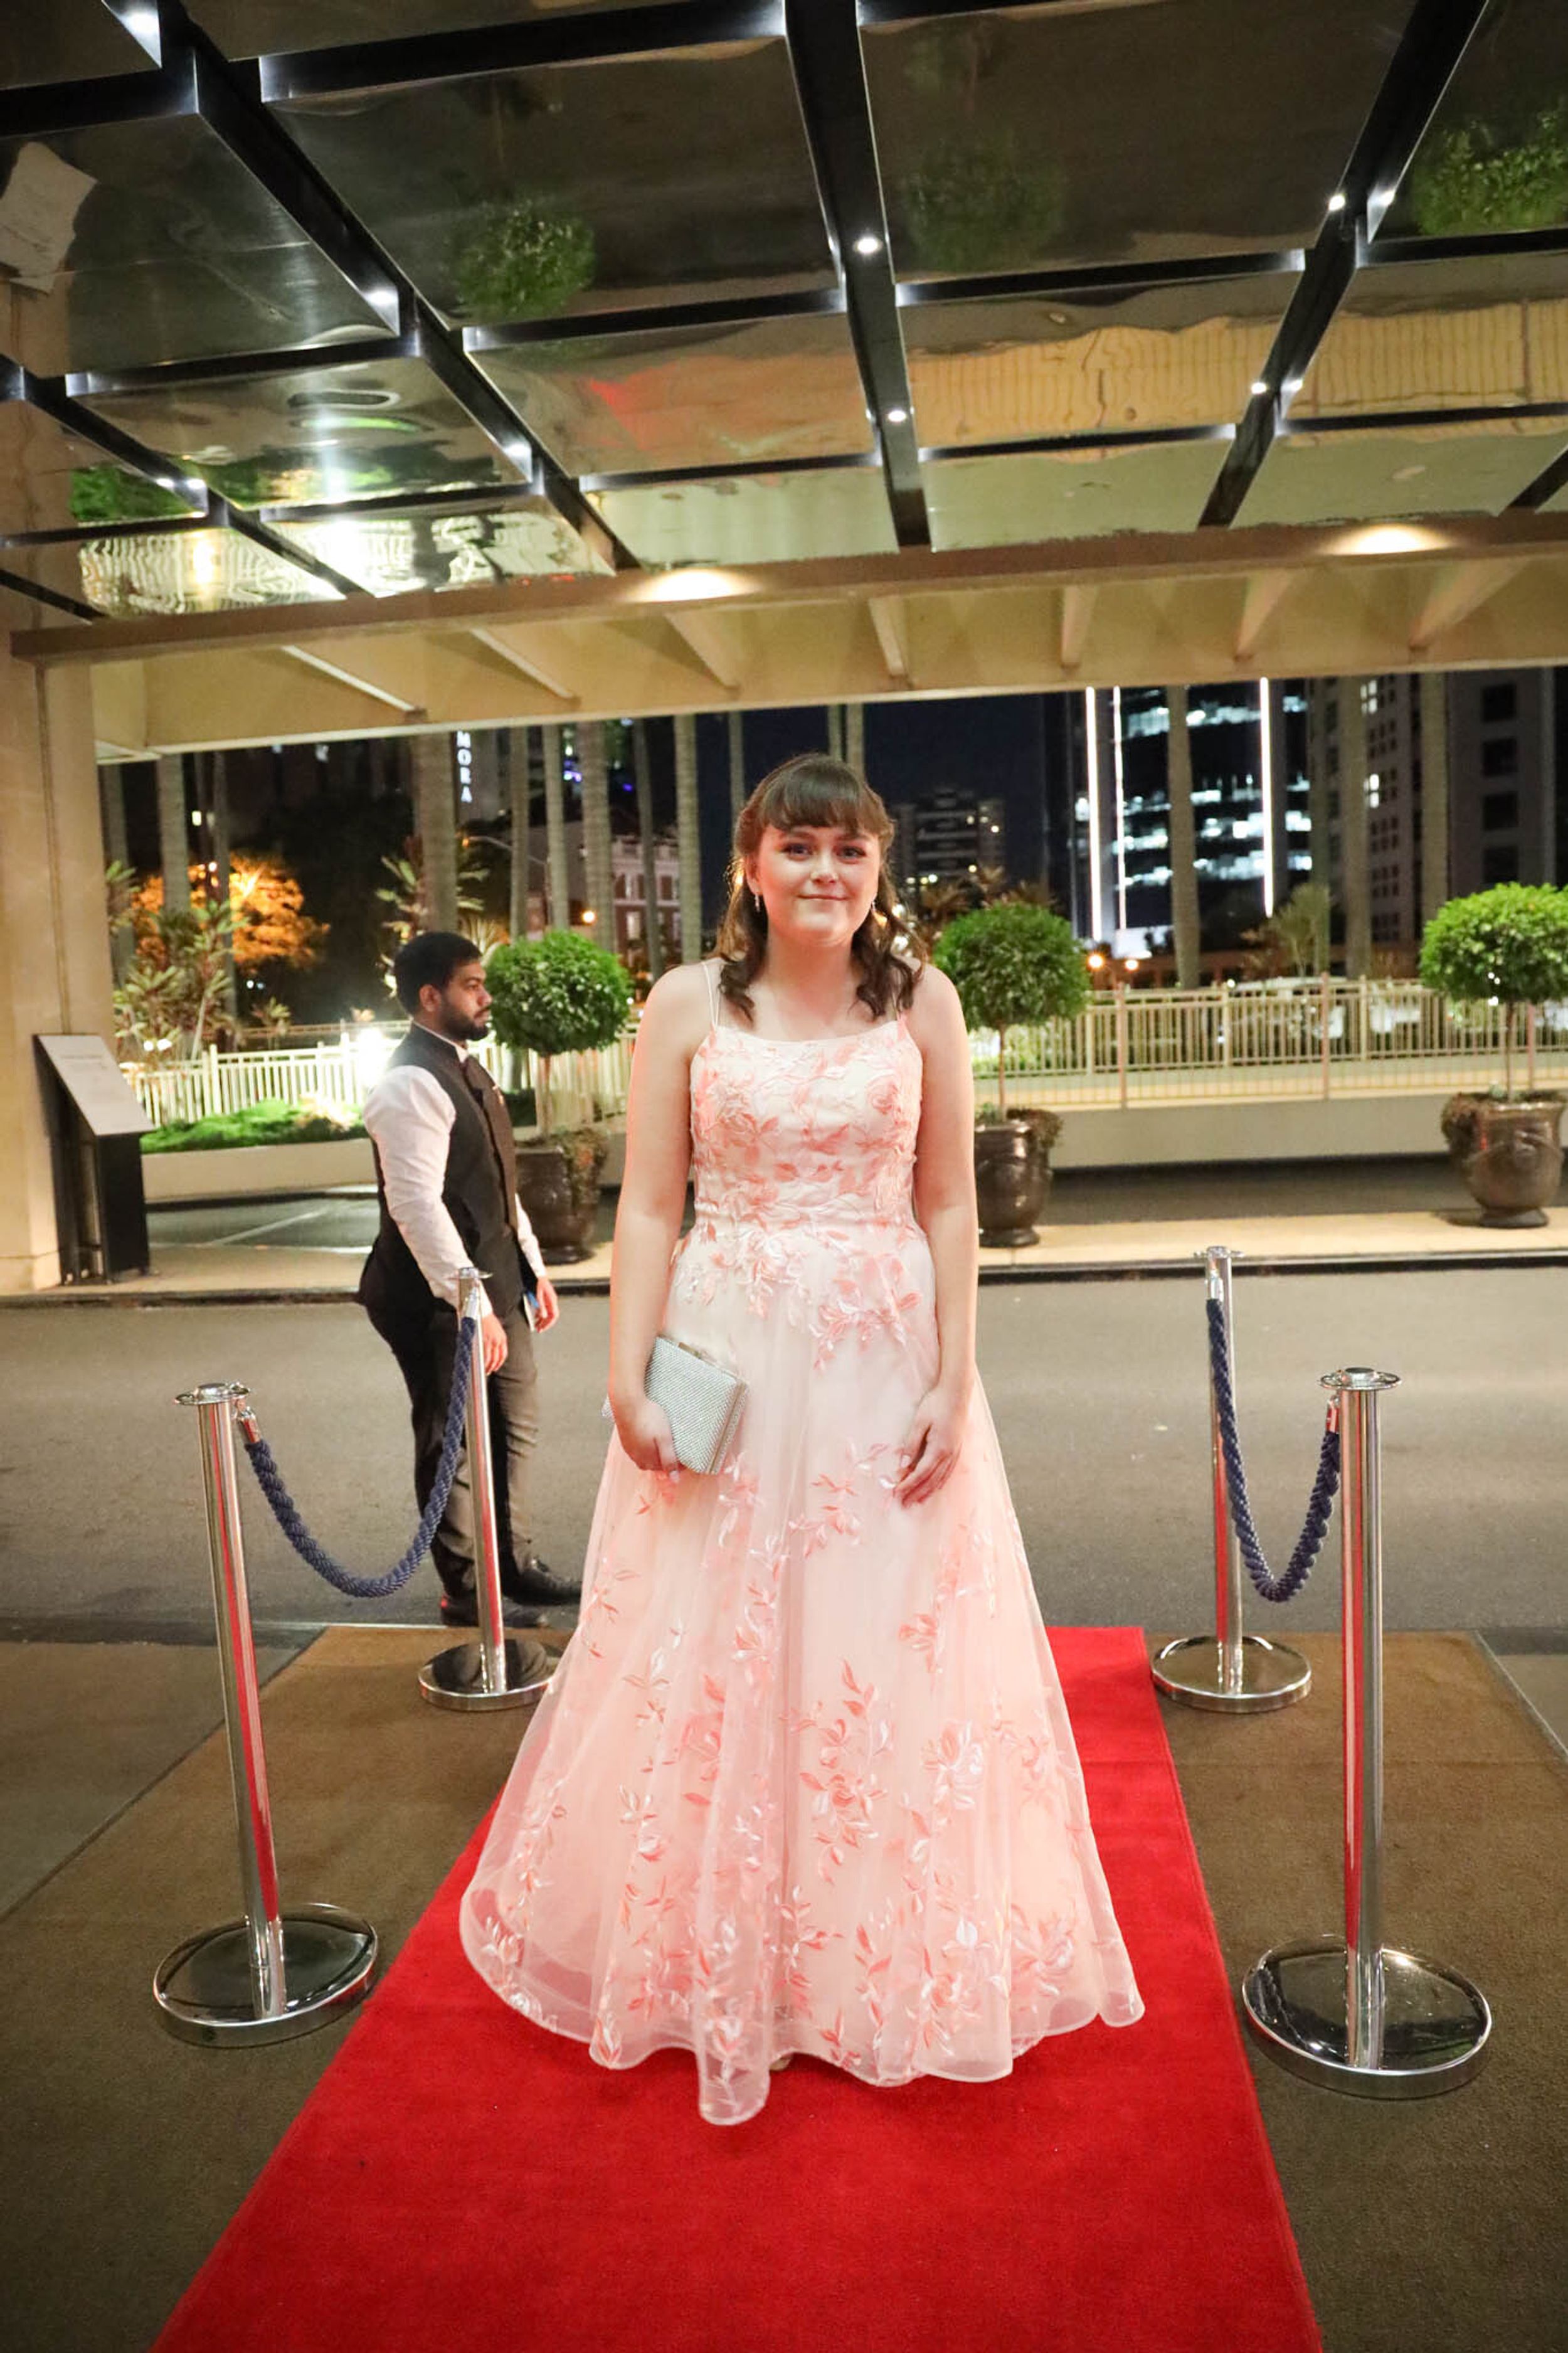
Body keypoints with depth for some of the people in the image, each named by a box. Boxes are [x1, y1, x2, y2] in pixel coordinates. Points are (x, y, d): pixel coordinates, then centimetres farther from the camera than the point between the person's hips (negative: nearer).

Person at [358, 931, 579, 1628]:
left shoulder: (467, 1069, 13)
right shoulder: (411, 1085, -18)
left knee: (514, 1427, 18)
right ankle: (464, 1592, 19)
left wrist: (532, 1267, 19)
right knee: (452, 1442, 4)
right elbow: (417, 1205, -26)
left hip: (497, 1282, 10)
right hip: (440, 1298, -10)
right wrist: (469, 1303, -28)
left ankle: (516, 1566, 33)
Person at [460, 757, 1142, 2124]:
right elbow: (649, 1205, 0)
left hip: (884, 1363, 1)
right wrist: (629, 1382, -7)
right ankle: (717, 1963, 32)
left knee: (889, 1654, 9)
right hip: (727, 1357, 0)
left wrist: (954, 1381, -4)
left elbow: (949, 1206, 3)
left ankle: (894, 1961, 33)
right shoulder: (688, 1004, 1)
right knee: (710, 1660, 8)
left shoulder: (921, 1001, 3)